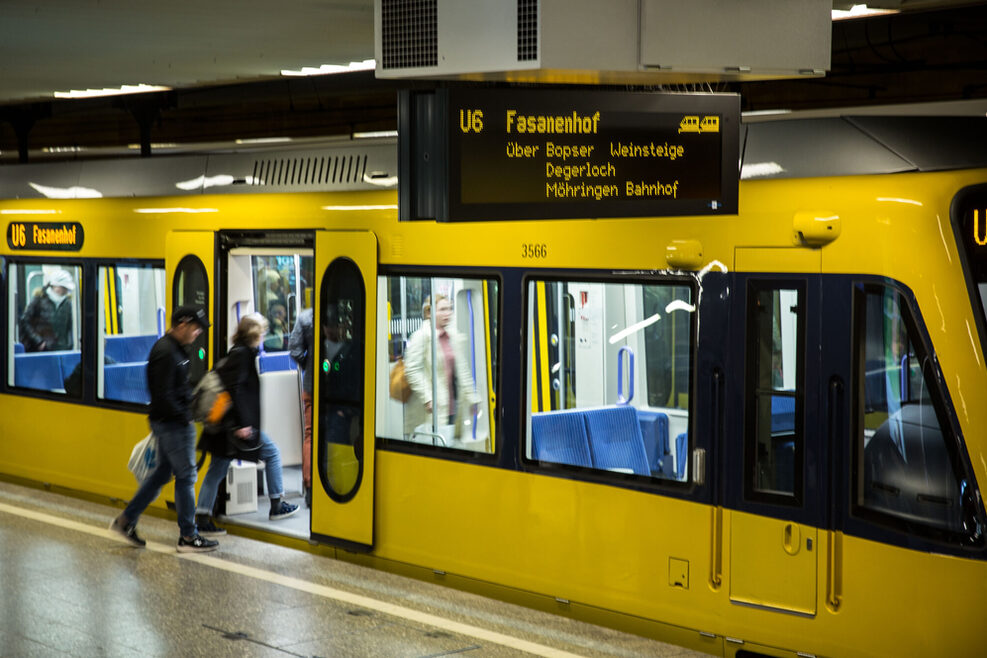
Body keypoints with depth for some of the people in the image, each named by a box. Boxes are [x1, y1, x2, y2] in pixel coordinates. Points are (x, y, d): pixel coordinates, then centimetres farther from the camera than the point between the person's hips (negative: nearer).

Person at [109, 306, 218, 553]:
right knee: (186, 476, -3)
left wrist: (186, 414, 10)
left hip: (168, 422, 10)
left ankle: (126, 520, 22)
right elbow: (163, 395, -24)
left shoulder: (174, 348, 13)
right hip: (172, 423, -10)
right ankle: (188, 536, 5)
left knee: (162, 472, 16)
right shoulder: (166, 352, -20)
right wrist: (185, 418, -16)